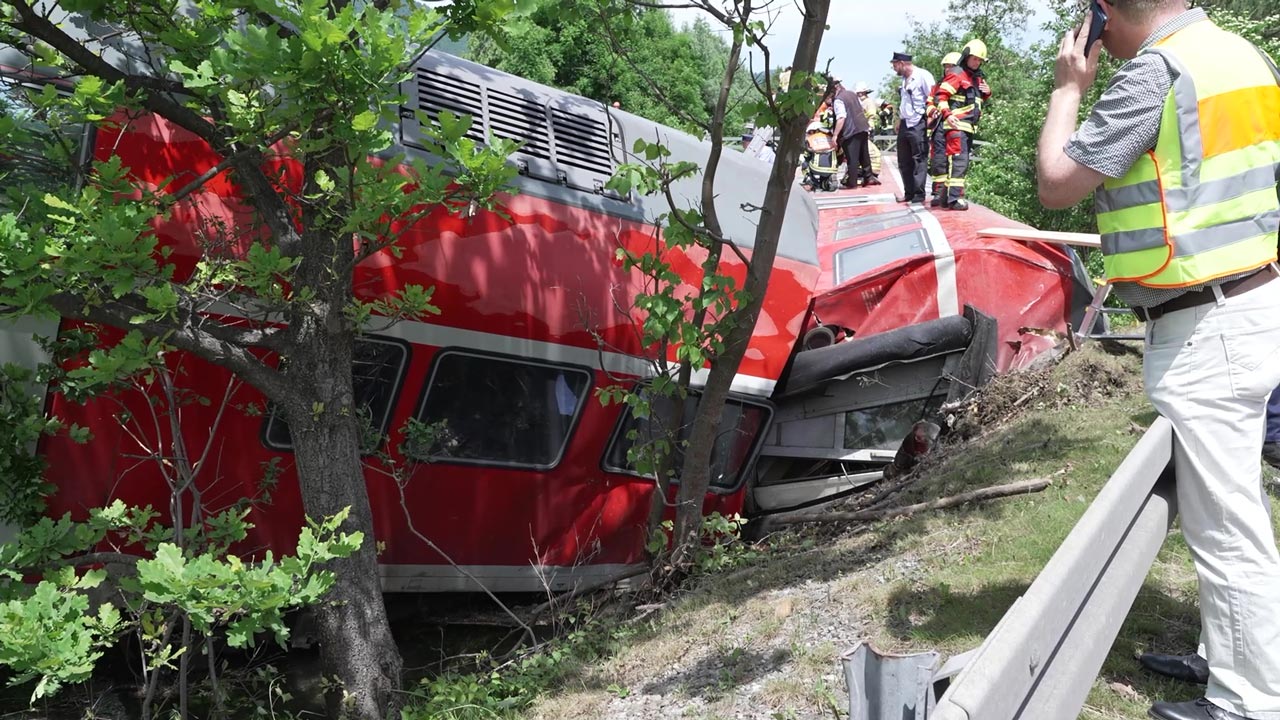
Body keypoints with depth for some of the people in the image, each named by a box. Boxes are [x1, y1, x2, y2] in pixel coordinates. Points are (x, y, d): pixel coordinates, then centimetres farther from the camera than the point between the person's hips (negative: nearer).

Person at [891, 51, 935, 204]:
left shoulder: (922, 75, -10)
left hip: (918, 125, -9)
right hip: (905, 125, 9)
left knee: (919, 159, -5)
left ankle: (919, 194, -4)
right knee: (904, 161, 10)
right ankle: (909, 193, 17)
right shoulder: (904, 79, 16)